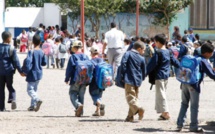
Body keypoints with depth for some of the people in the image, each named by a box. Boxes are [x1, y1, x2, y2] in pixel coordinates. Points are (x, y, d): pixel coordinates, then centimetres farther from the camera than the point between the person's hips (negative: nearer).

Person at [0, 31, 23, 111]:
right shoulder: (11, 49, -7)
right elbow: (16, 61, -8)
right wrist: (20, 71, -2)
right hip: (9, 71, -1)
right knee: (10, 87, 14)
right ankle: (12, 99, -15)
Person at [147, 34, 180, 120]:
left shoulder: (158, 53, -14)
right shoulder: (168, 52, 9)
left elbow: (152, 64, -15)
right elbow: (175, 62, 16)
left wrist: (145, 73, -8)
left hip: (159, 76, -8)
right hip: (166, 75, 8)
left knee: (160, 94, -6)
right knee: (163, 93, 15)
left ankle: (166, 113, -11)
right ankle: (164, 113, 16)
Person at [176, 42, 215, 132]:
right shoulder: (204, 62, -7)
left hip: (185, 83, 7)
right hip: (194, 84, -7)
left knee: (184, 103, 15)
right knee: (194, 106, 1)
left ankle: (180, 124, 12)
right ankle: (194, 127, 6)